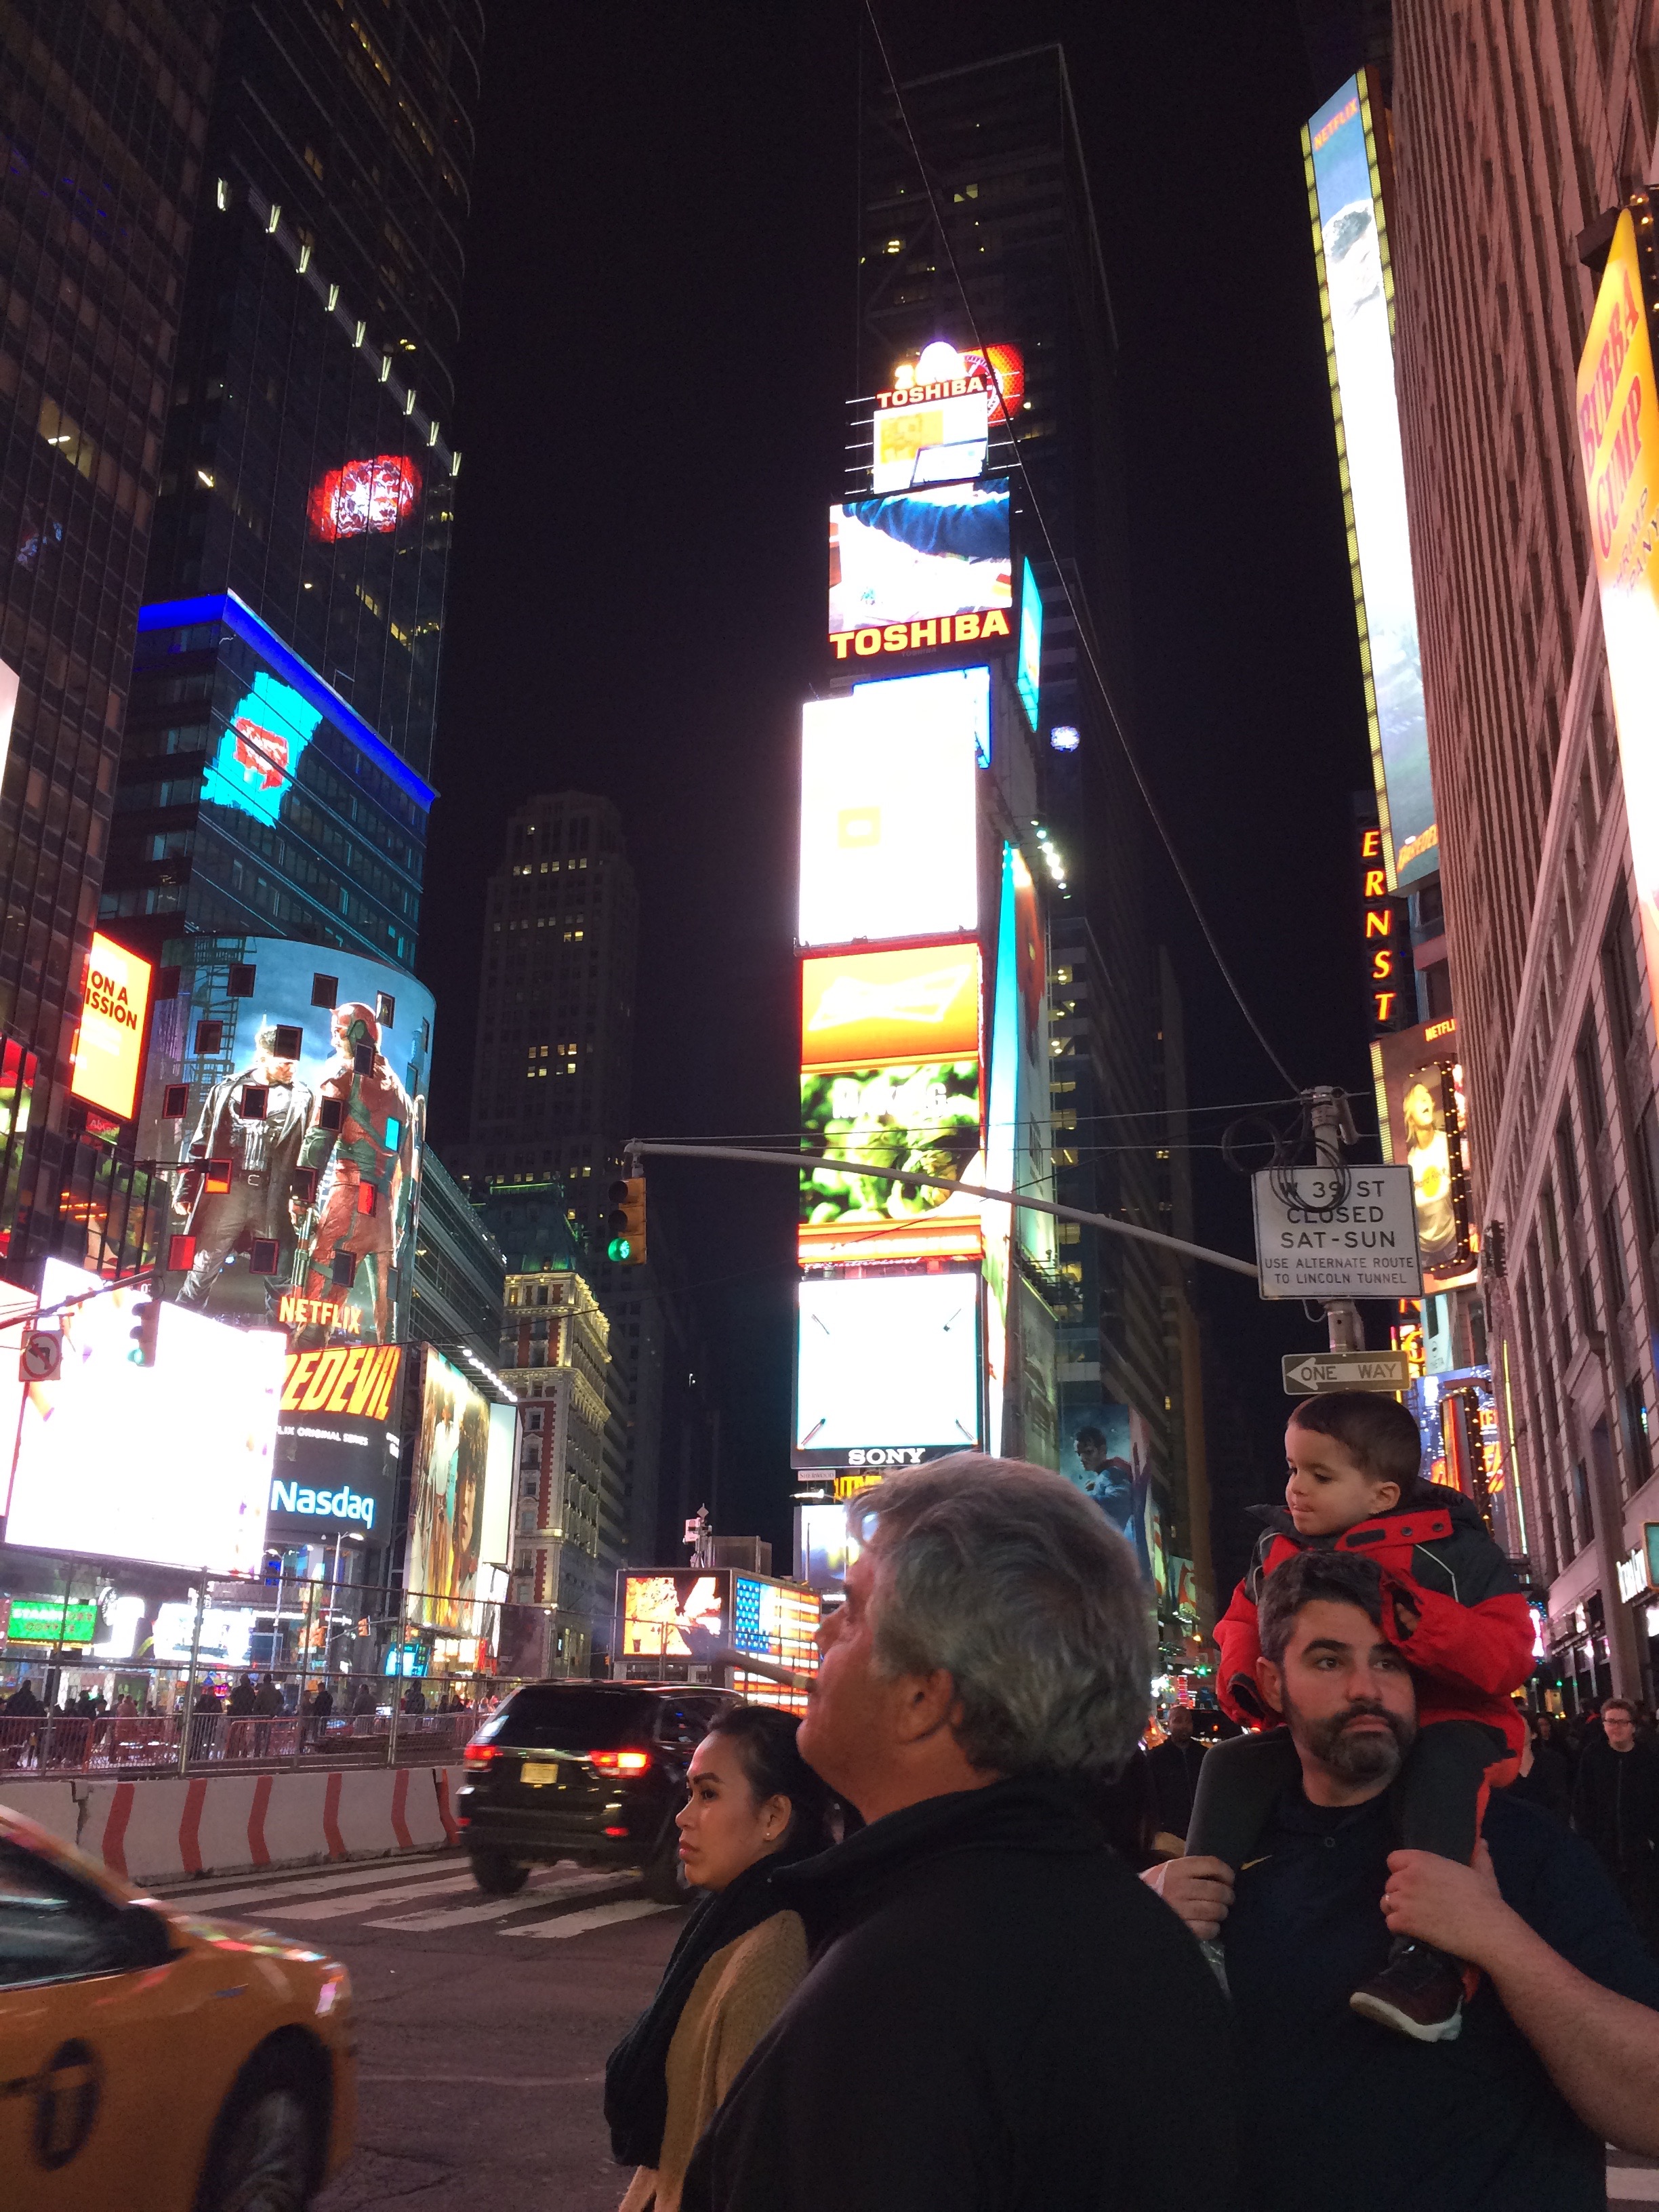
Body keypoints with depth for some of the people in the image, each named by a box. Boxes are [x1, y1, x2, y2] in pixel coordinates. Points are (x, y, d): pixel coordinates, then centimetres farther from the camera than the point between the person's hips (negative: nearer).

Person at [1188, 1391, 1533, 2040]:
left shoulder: (1453, 1548, -10)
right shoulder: (1279, 1551, 5)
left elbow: (1509, 1656, -18)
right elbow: (1241, 1623, 19)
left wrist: (1425, 1623, -34)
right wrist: (1241, 1678, -3)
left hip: (1440, 1723, -5)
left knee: (1445, 1758, -38)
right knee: (1230, 1762, -11)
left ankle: (1428, 1959, -45)